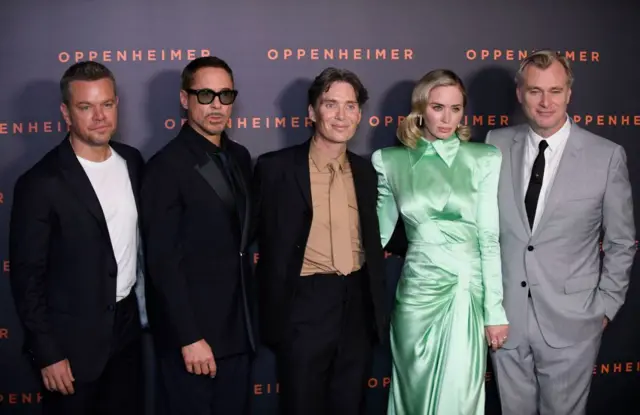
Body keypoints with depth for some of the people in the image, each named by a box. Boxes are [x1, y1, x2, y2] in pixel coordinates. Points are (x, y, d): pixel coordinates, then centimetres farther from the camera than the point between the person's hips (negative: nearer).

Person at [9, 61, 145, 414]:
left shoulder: (132, 160, 1)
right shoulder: (41, 183, -17)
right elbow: (26, 276, -14)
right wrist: (47, 354, -13)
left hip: (126, 323, 6)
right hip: (72, 339, -5)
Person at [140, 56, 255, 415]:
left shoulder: (240, 157, 8)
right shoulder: (167, 166, -13)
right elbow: (163, 262, -16)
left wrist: (248, 314, 7)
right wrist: (189, 337, -18)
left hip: (237, 326, 6)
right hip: (192, 329, -6)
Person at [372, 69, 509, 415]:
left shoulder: (485, 159, -1)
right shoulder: (390, 161, 3)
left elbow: (490, 238, -3)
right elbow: (379, 231, 12)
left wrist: (495, 309, -5)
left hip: (468, 291, -1)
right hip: (416, 291, 1)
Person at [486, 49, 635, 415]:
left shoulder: (607, 156, -7)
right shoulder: (497, 145, -1)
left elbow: (622, 241, 1)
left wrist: (606, 306, 0)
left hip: (570, 322, -2)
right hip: (505, 317, 2)